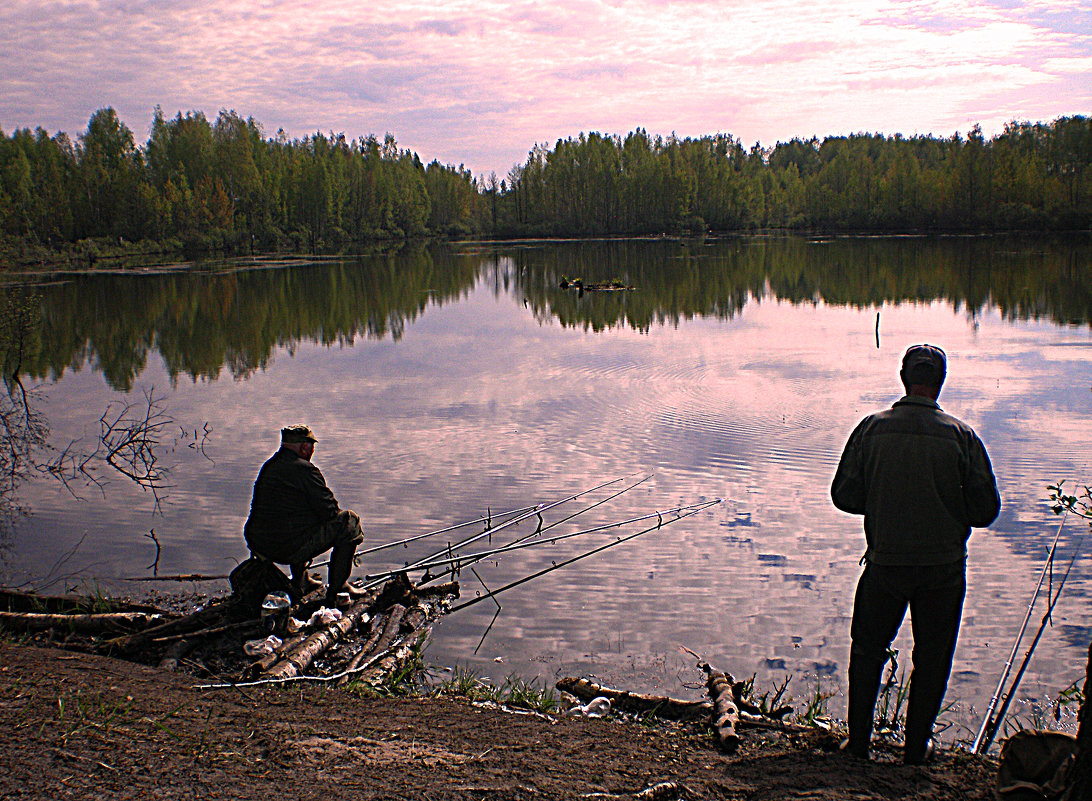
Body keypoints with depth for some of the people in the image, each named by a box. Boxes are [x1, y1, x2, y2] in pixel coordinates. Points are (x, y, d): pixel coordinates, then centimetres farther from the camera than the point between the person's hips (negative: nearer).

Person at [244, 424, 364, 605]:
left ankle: (300, 581, 35)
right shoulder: (305, 470, -14)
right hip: (291, 549, -9)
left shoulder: (268, 466, 13)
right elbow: (329, 511, -10)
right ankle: (335, 590, 4)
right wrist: (338, 514, 11)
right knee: (350, 522, 2)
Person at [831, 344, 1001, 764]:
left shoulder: (871, 429, -7)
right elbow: (986, 509, -6)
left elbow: (844, 495, -3)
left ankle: (858, 738, 22)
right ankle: (916, 746, 23)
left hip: (885, 563, 1)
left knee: (867, 651, 18)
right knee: (931, 659, 15)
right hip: (942, 567, -1)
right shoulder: (961, 436, -9)